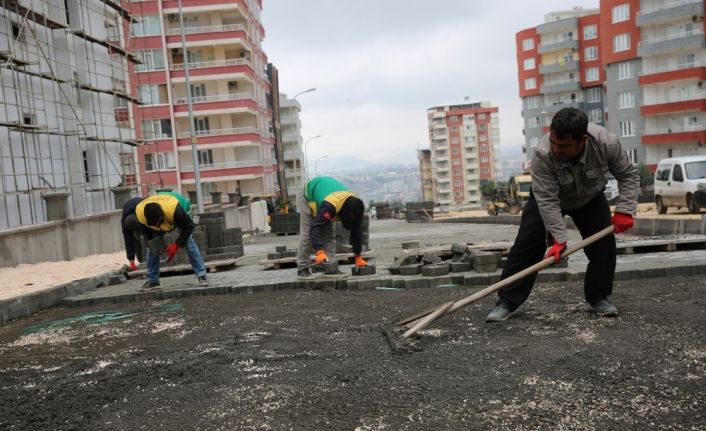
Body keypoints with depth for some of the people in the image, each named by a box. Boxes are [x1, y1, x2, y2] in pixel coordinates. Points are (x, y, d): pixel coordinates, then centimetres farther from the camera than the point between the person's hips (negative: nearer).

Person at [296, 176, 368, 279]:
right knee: (307, 235, -13)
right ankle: (302, 269, -8)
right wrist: (319, 252, -59)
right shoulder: (329, 205, -46)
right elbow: (315, 228, -49)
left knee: (329, 235, -3)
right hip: (308, 197, -6)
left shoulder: (355, 206, -25)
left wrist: (358, 257, -16)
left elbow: (357, 232, -17)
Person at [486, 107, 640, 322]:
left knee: (604, 244, -10)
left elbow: (629, 175, -18)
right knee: (526, 245, -11)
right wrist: (558, 238, -39)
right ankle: (506, 303, -9)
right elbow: (547, 201, -37)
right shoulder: (542, 155, -40)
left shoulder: (606, 143, -34)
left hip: (590, 198, 2)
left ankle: (599, 298, 8)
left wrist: (624, 210, -27)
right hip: (547, 197, -2)